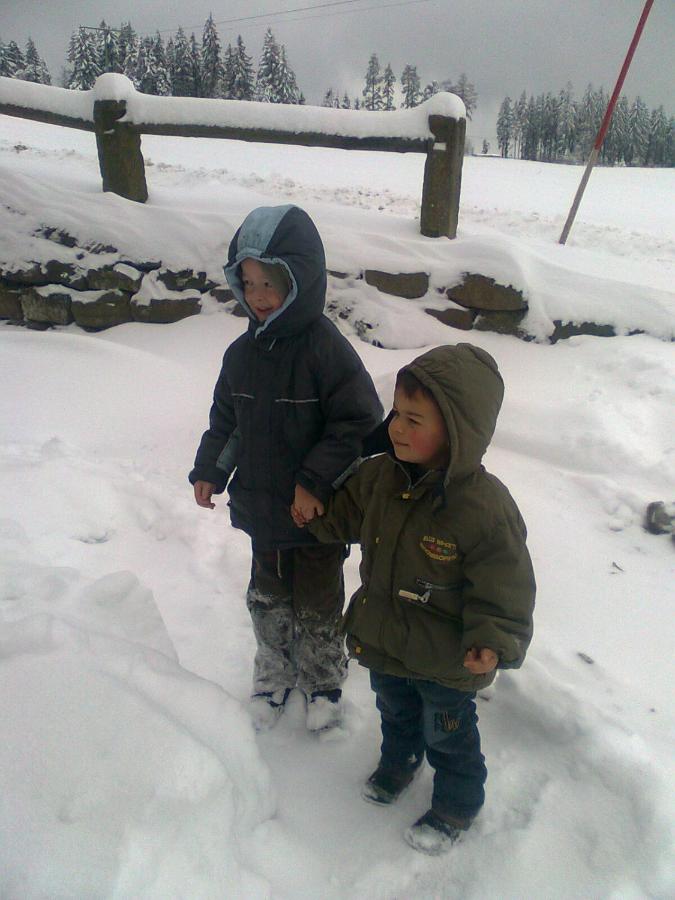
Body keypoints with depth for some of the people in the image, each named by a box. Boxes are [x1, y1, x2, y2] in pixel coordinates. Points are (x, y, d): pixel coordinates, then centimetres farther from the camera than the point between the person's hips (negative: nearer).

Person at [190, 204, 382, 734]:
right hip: (261, 507, 6)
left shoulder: (327, 350, -21)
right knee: (266, 599, 22)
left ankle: (325, 680, 40)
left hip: (319, 512, -5)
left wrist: (315, 480, -22)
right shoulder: (243, 352, -1)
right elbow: (226, 418, 12)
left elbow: (359, 422, -20)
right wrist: (209, 470, 6)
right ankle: (275, 671, 47)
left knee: (316, 607, 14)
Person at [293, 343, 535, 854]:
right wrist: (316, 512, -3)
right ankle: (398, 763, 64)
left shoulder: (484, 507, -33)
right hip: (383, 640, 6)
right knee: (394, 711, 33)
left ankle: (456, 805, 51)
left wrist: (491, 643, -33)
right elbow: (348, 512, 10)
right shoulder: (382, 475, -13)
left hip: (446, 663, -6)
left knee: (447, 734, 22)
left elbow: (504, 590, -23)